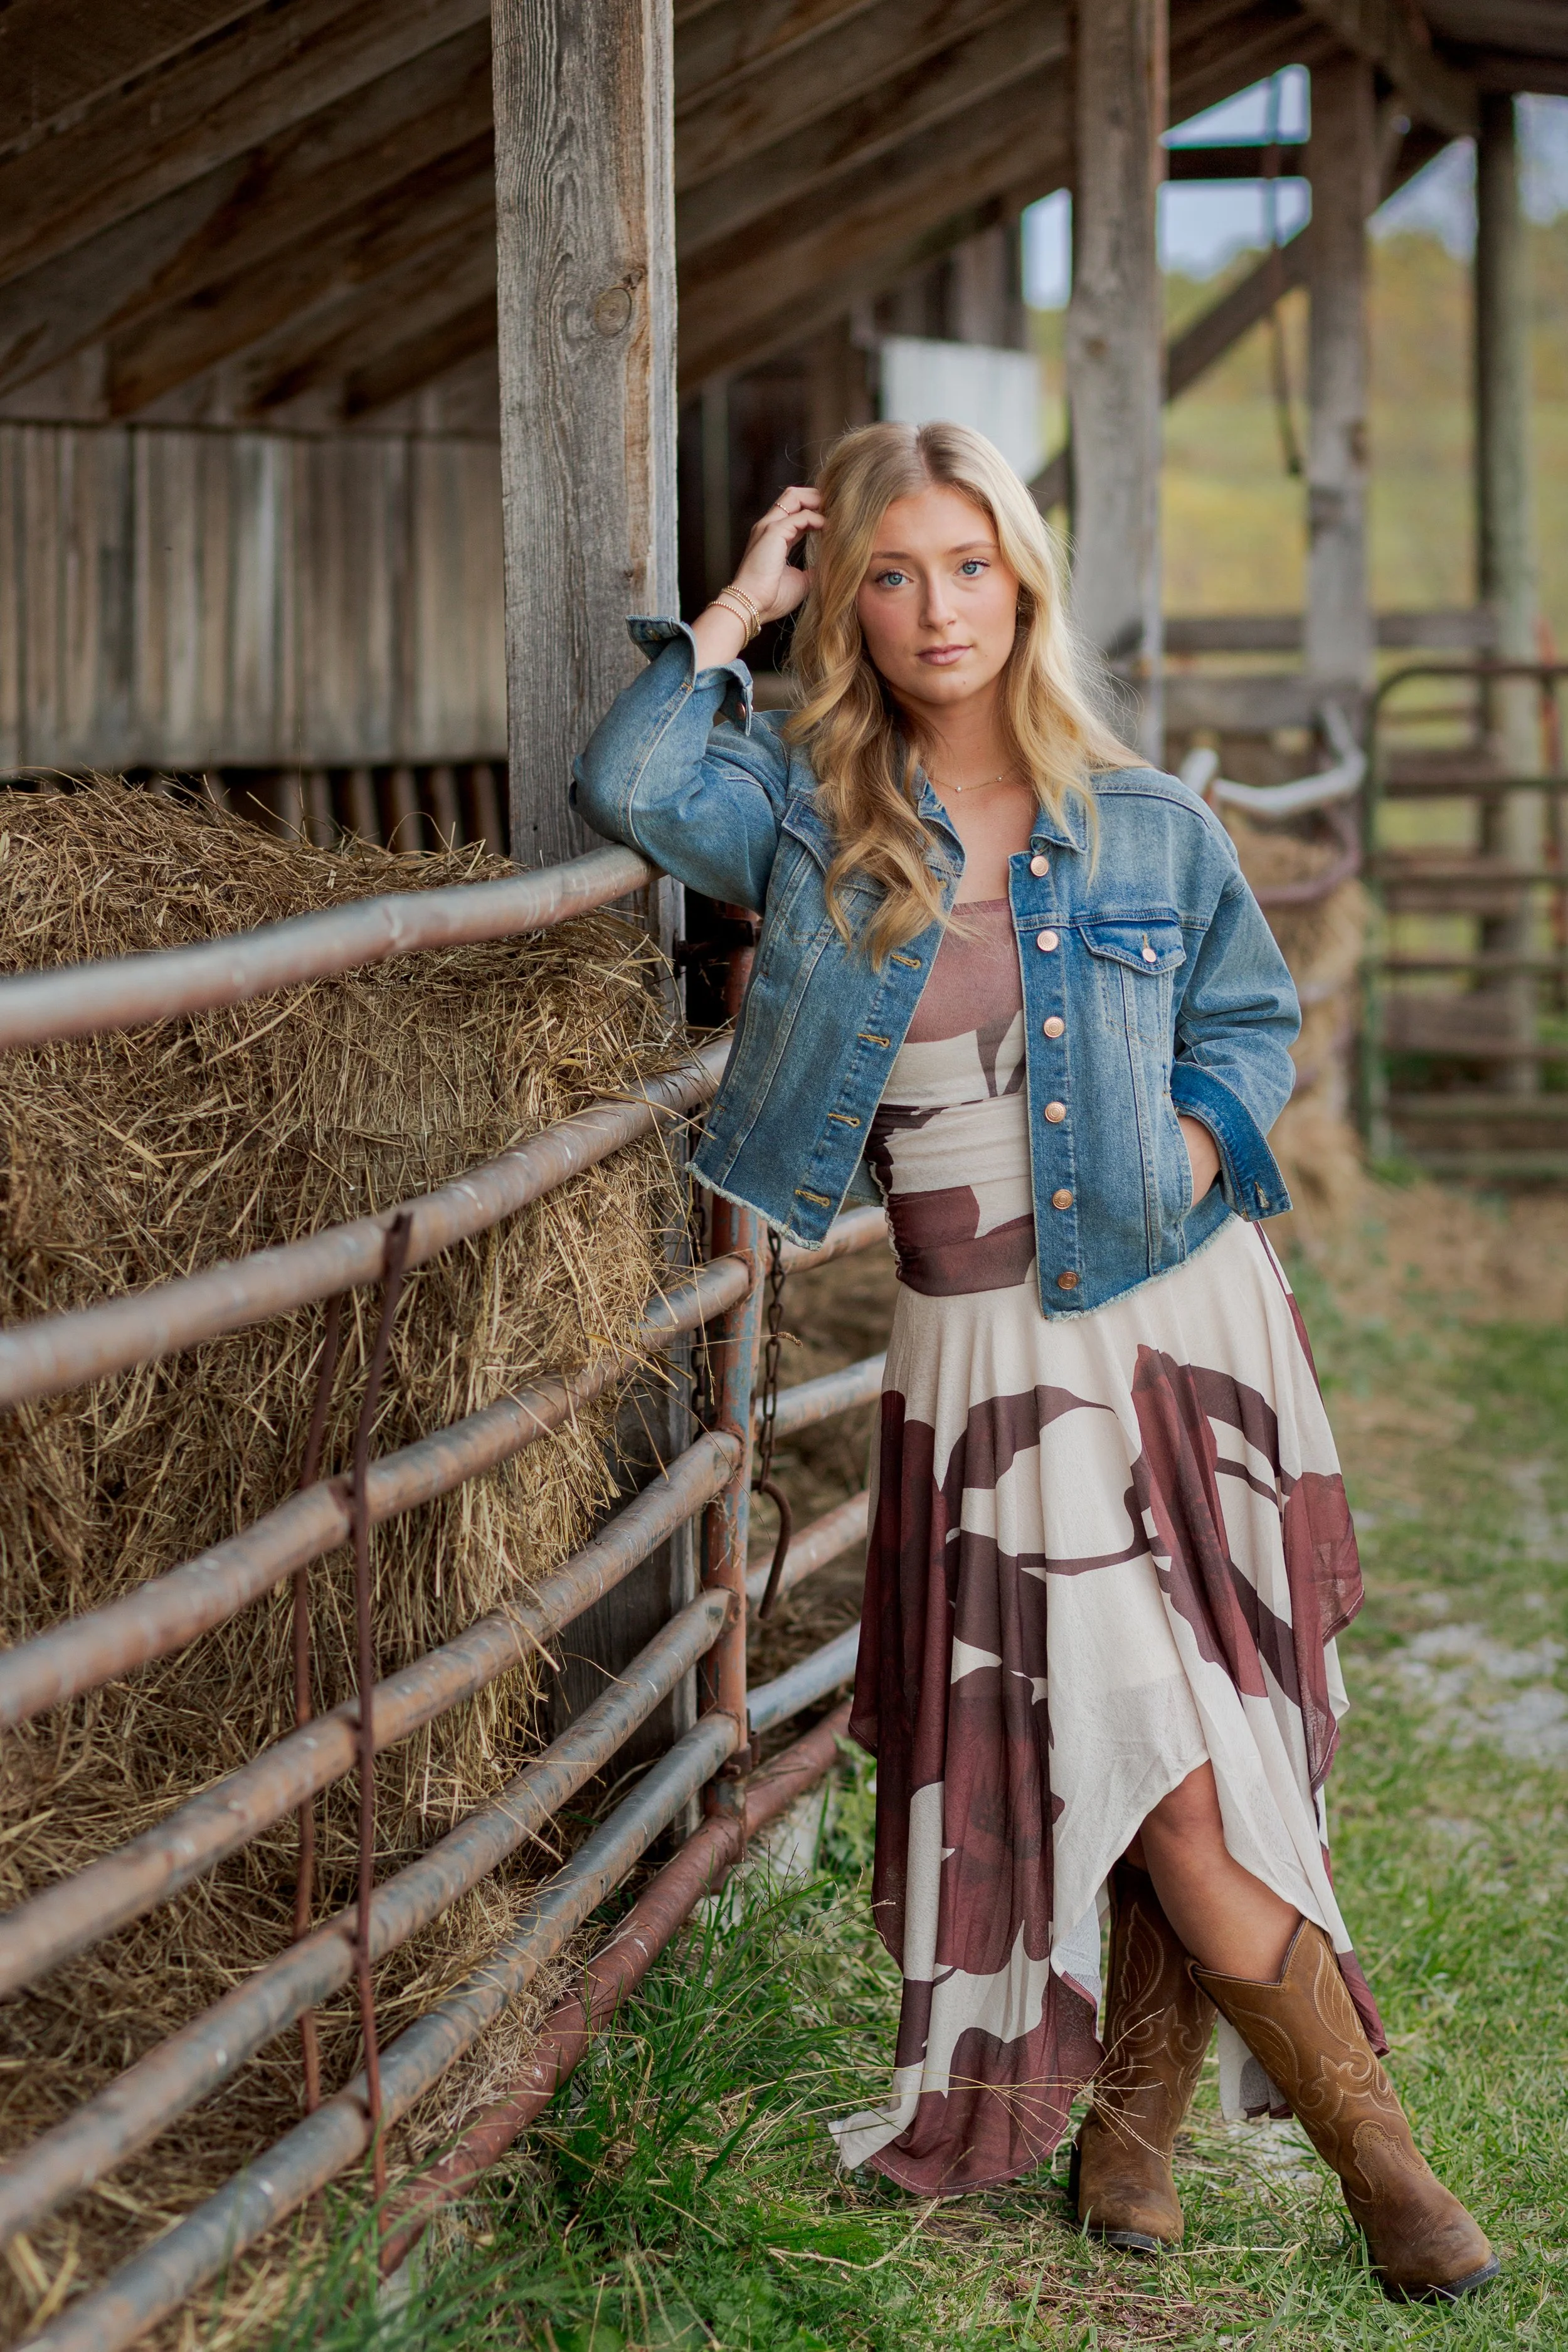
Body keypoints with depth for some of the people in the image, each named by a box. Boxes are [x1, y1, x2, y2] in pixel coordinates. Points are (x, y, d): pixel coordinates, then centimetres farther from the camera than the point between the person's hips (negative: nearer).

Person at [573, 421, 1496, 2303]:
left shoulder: (1146, 828, 3)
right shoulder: (809, 811, 1)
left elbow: (1251, 1013, 15)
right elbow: (626, 788, -17)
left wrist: (1202, 1141, -5)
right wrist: (744, 603, -8)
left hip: (1185, 1311, 2)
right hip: (990, 1356, -2)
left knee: (1212, 1744, 4)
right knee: (1154, 1758, -9)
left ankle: (1135, 2111, 23)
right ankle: (1370, 2147, 3)